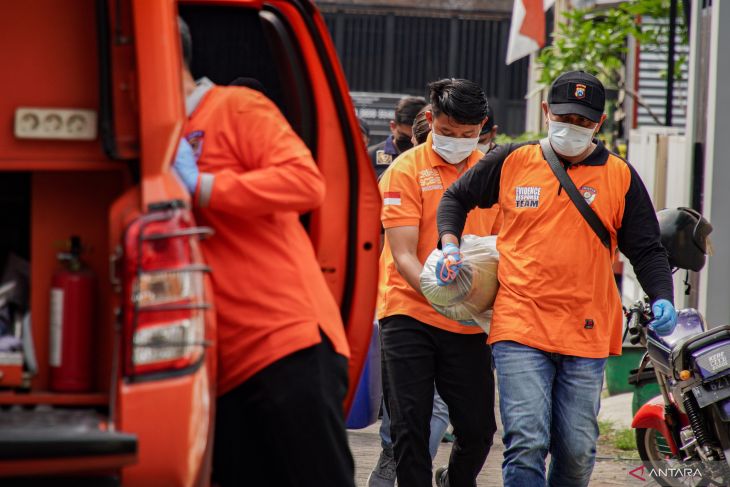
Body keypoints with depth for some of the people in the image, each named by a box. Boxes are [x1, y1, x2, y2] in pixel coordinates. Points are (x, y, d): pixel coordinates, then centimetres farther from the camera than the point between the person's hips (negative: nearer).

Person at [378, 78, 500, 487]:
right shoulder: (407, 169, -4)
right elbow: (403, 255, -10)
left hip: (470, 322, 3)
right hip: (410, 314, -3)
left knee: (479, 428, 5)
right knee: (410, 426, -5)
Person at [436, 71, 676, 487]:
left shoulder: (621, 177, 6)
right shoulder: (512, 162, 6)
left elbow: (646, 250, 8)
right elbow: (458, 198, 21)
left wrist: (662, 299, -8)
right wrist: (451, 243, 4)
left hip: (588, 335, 1)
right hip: (520, 327, -1)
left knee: (577, 452, 6)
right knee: (526, 443, -12)